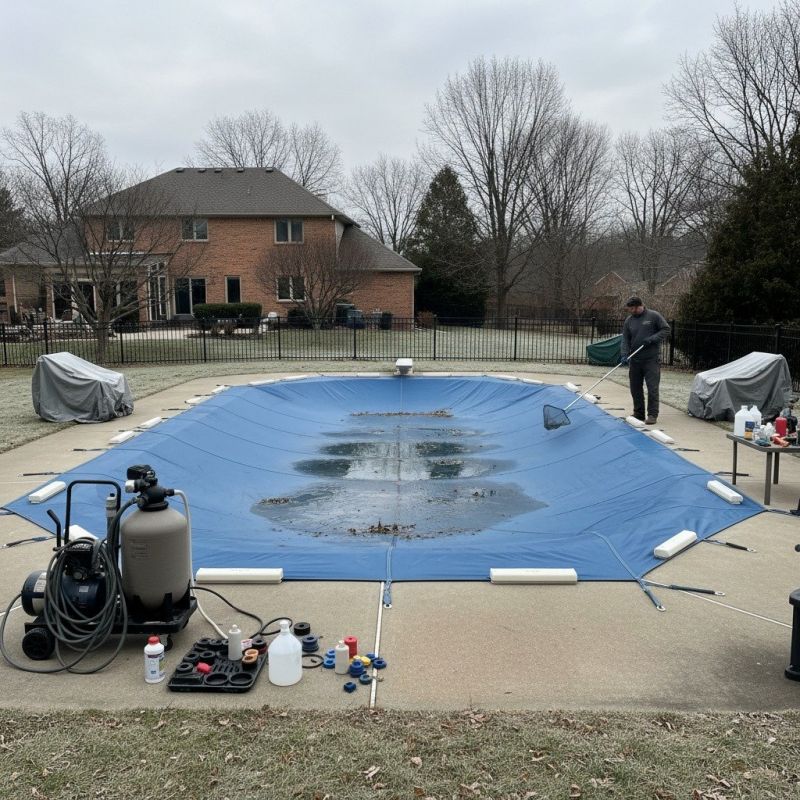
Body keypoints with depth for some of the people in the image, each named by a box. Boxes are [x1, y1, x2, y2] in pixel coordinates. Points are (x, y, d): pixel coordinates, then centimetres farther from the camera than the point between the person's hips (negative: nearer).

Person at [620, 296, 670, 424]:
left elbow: (666, 330, -2)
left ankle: (652, 415, -1)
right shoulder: (629, 320, 7)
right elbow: (625, 340, 6)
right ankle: (638, 414, 20)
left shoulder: (654, 316, -4)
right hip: (635, 360, 5)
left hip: (652, 359, -5)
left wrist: (652, 339, -15)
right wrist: (624, 354, -9)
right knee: (635, 388, 9)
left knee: (652, 387, -7)